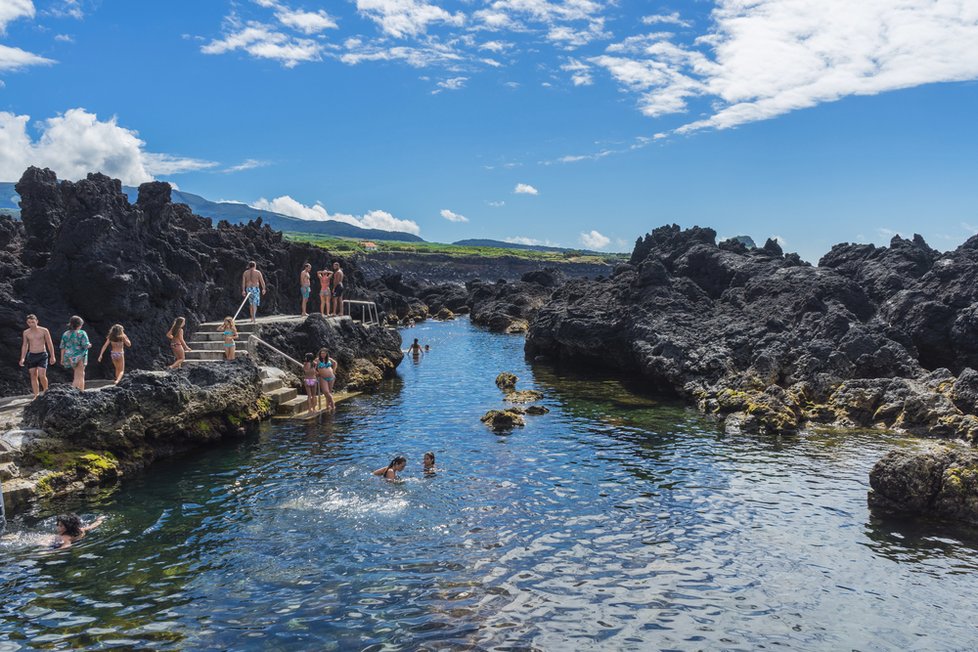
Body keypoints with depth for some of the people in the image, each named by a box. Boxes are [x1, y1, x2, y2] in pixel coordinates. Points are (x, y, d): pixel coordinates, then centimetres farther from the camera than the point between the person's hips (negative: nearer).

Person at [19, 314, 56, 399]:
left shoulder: (44, 331, -5)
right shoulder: (26, 332, 5)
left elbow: (50, 344, 0)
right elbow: (24, 345, 13)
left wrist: (52, 356, -2)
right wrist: (22, 358, 6)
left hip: (42, 355, -4)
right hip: (31, 356, 4)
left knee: (42, 375, -13)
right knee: (33, 376, 4)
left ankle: (46, 391, 10)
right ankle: (36, 396, 10)